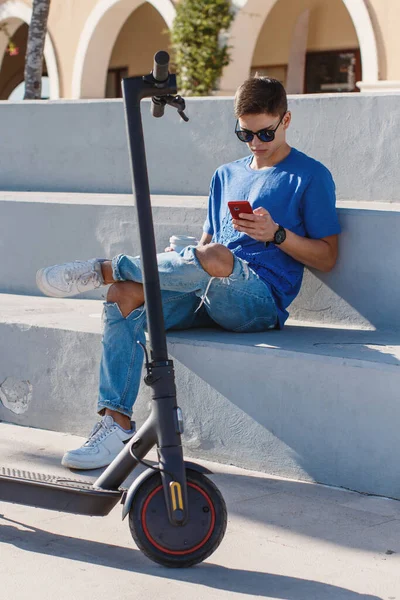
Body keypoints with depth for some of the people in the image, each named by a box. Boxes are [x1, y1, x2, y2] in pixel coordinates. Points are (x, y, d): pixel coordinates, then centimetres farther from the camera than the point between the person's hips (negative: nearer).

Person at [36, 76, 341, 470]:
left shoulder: (311, 177, 4)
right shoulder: (226, 175, 22)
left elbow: (326, 257, 1)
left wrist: (276, 234, -14)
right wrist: (181, 264, 2)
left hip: (260, 299, -6)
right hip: (207, 294, 6)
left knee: (215, 258, -40)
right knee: (124, 295, -21)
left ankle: (104, 269, -20)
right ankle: (116, 423, -24)